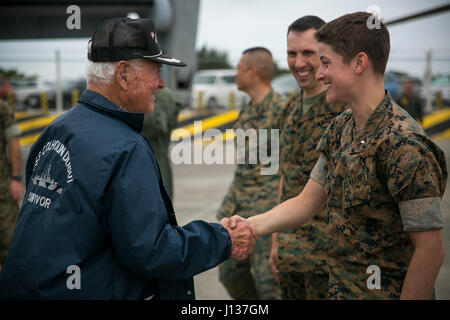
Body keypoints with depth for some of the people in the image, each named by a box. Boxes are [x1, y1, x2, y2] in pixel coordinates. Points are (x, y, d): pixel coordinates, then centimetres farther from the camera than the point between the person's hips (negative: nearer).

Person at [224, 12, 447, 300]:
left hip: (383, 291, -7)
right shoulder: (339, 129, 3)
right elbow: (307, 203, 7)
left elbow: (431, 249, -22)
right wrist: (251, 225, -8)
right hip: (340, 287, 8)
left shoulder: (402, 143, -24)